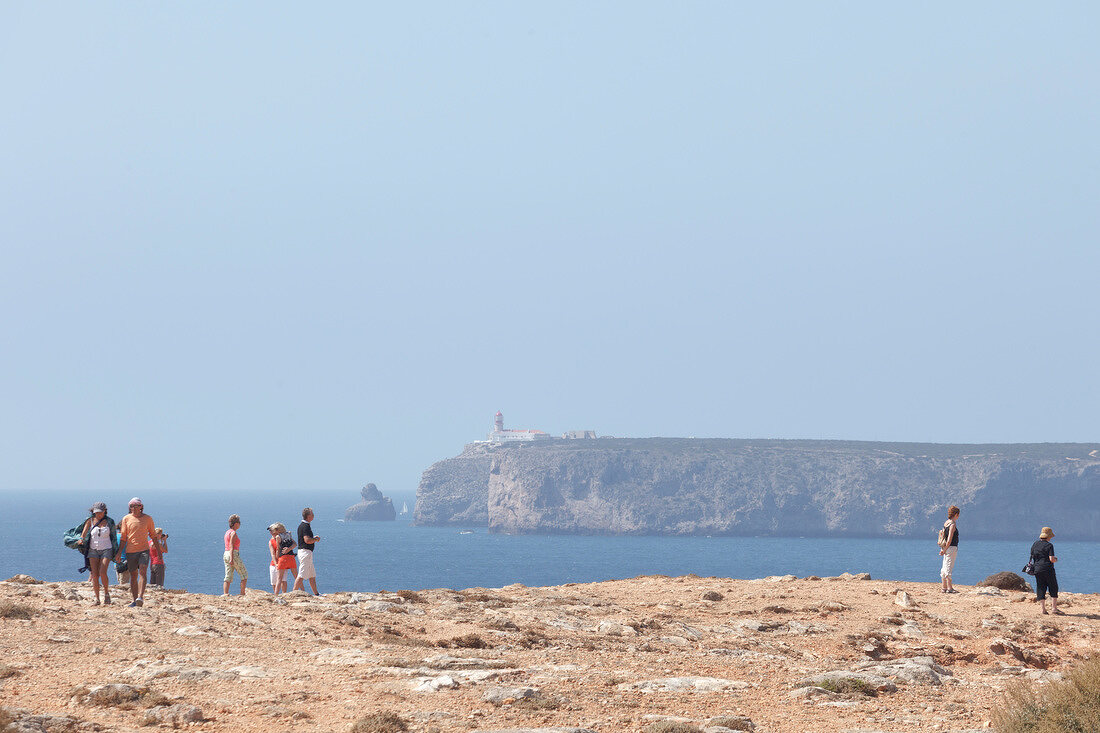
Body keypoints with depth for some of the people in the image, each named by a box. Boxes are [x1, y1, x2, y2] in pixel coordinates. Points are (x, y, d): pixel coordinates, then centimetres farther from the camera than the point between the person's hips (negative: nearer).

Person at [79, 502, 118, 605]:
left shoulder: (109, 522, 1)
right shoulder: (90, 521, 1)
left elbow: (114, 537, 7)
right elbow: (84, 533, -8)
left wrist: (116, 553, 7)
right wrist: (81, 539, -31)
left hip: (106, 550, -1)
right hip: (93, 550, 1)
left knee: (102, 572, -17)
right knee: (94, 574, -6)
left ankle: (107, 593, 3)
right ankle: (97, 599, -1)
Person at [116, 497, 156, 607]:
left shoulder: (148, 519, 4)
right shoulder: (126, 519, 5)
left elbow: (153, 535, 12)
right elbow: (123, 537, 8)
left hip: (144, 550, -2)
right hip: (130, 551, 2)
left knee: (142, 572, -19)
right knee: (133, 576, 6)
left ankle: (140, 597, -29)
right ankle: (135, 600, 14)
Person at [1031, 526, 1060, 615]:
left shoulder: (1035, 544, 9)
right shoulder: (1049, 545, -8)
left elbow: (1032, 557, 15)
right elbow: (1051, 559, -14)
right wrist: (1055, 560, 7)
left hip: (1037, 570, 5)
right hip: (1048, 569, -5)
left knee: (1041, 589, 8)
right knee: (1053, 588, 4)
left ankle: (1043, 608, 2)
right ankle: (1054, 608, -2)